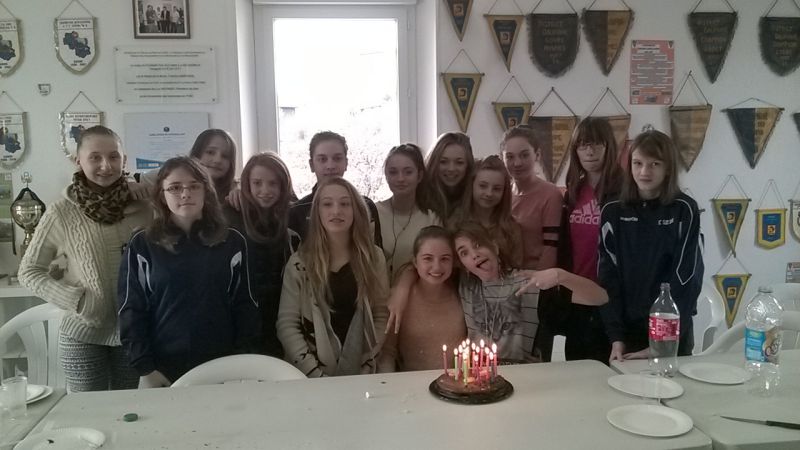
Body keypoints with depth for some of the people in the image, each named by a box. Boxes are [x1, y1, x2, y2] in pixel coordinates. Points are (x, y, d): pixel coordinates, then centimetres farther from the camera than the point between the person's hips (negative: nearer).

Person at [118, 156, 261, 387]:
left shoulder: (232, 242, 1)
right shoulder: (142, 246, 0)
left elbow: (245, 306, 1)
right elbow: (131, 310, -1)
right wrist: (145, 369, -7)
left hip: (223, 368, 1)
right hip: (163, 370, 0)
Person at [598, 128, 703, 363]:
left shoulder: (684, 210, -6)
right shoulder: (613, 212, -1)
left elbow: (686, 278, -10)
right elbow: (608, 275, -3)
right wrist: (616, 337, -12)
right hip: (625, 334, 2)